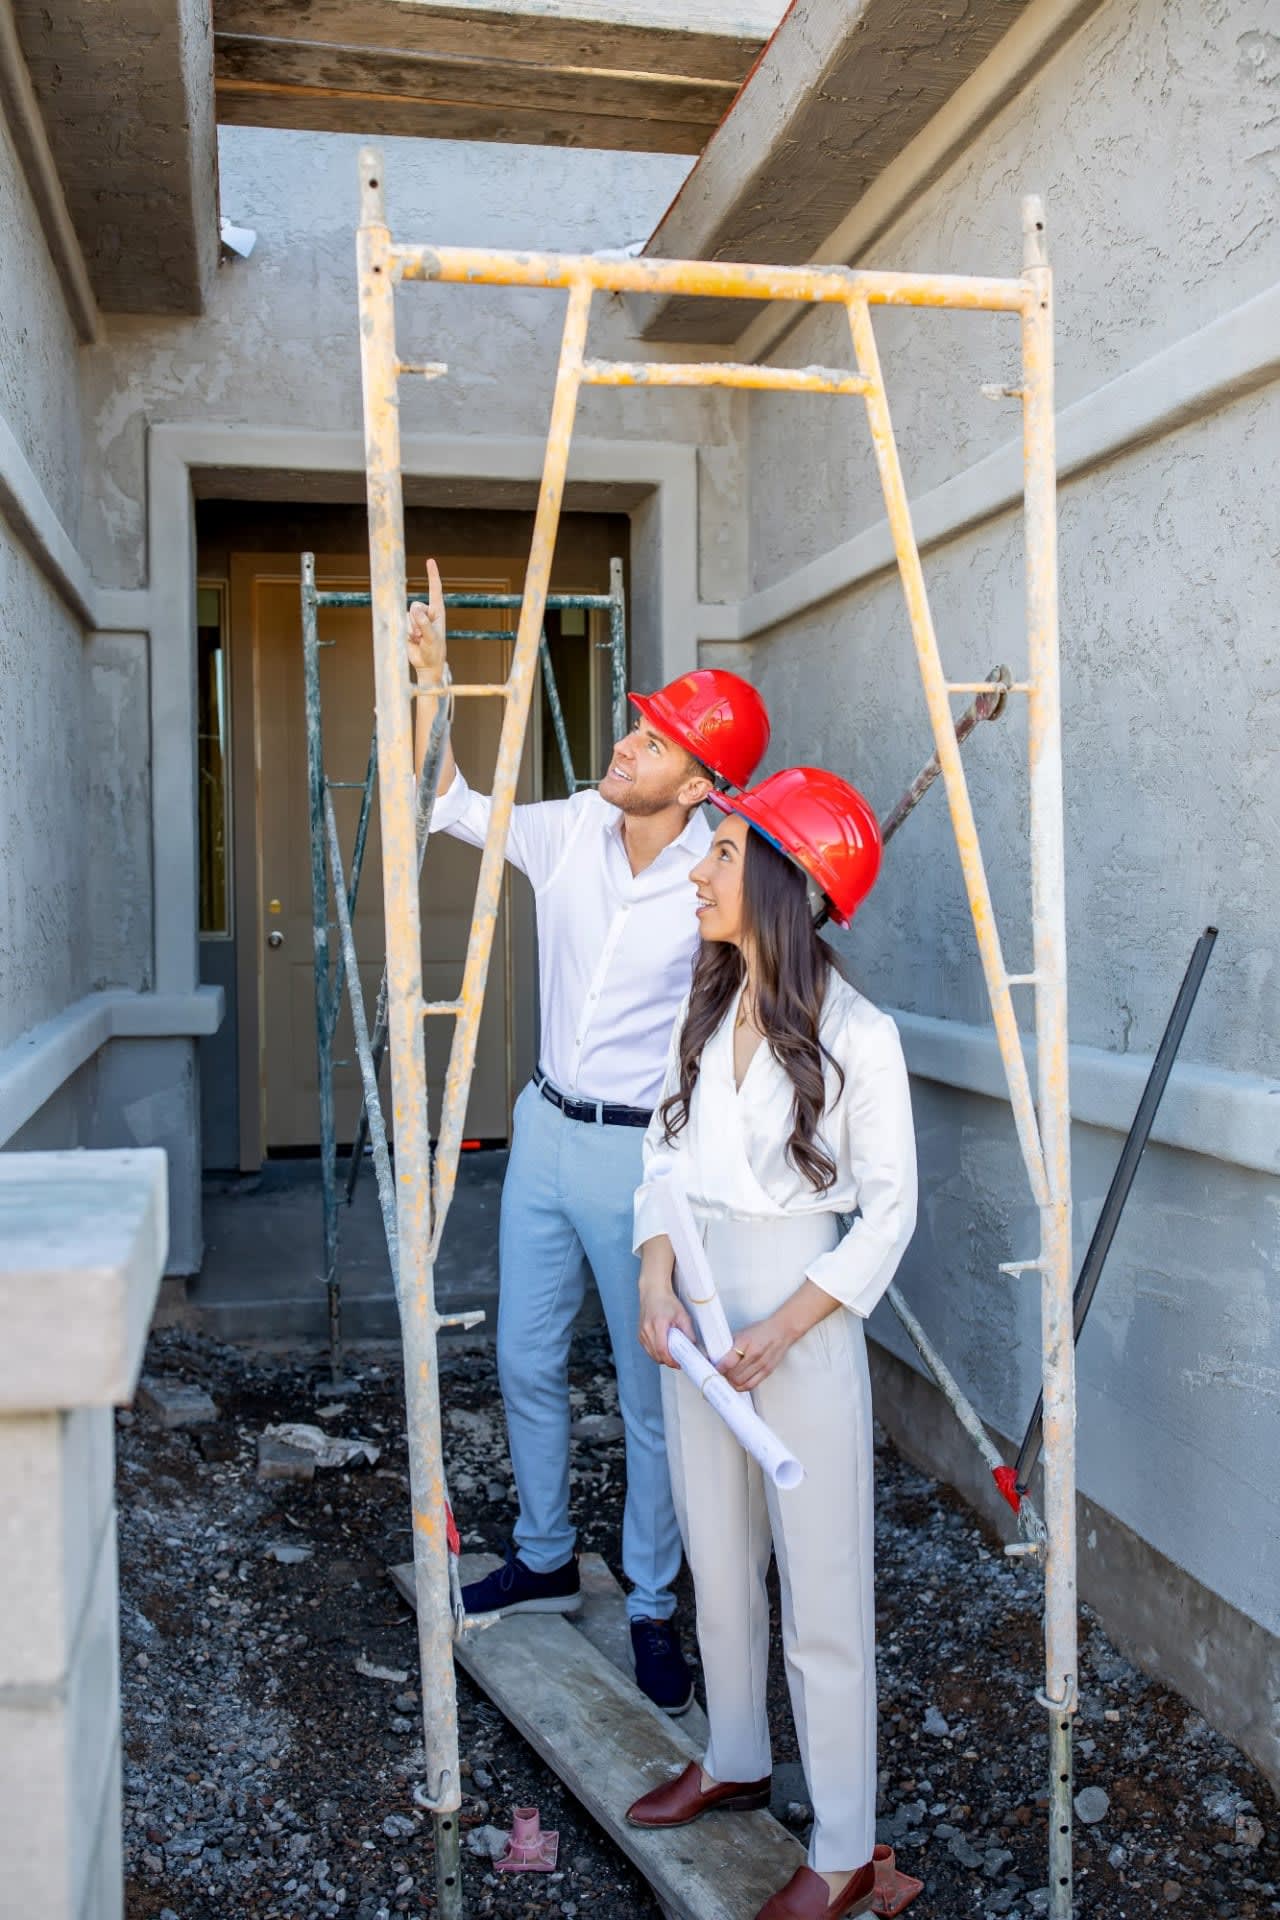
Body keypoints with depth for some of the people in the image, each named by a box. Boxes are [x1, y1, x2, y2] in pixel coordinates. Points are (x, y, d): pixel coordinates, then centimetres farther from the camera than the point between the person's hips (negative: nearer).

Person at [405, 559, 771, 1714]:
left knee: (652, 1399, 6)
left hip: (641, 1158, -5)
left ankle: (653, 1609, 25)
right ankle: (546, 1562, 38)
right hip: (546, 1135, 6)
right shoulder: (570, 831, -2)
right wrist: (431, 674, 1)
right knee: (527, 1366, 17)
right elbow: (444, 803, 10)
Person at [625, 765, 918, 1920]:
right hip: (698, 1309, 7)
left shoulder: (856, 1036, -16)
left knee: (823, 1592, 5)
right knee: (718, 1562, 20)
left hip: (805, 1323, -6)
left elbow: (889, 1212, -12)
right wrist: (656, 1281, -8)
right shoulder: (705, 1012, 4)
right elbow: (665, 1157, 7)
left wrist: (781, 1330, -17)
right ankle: (736, 1763, 42)